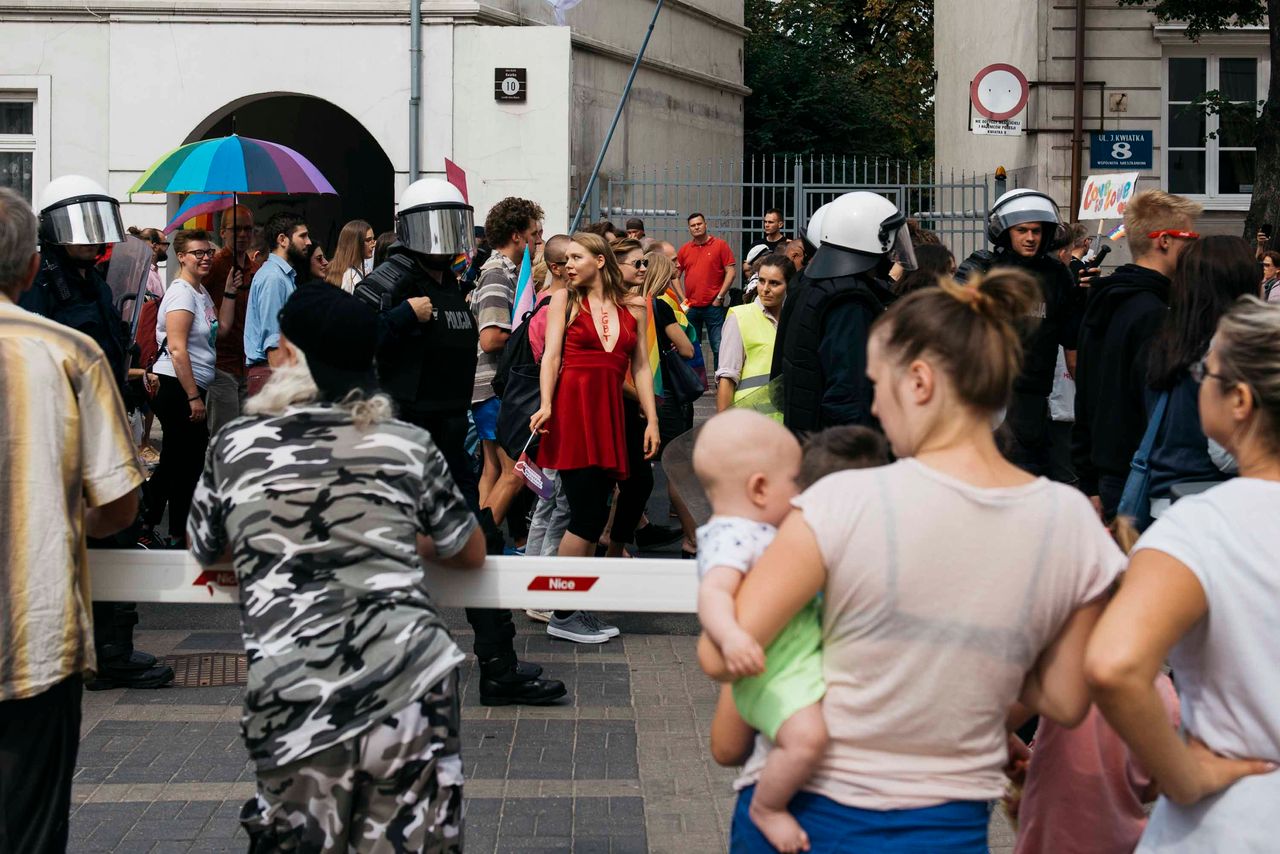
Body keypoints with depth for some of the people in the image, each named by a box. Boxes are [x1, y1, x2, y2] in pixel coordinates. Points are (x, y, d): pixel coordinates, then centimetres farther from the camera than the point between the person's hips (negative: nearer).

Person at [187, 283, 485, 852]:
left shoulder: (235, 444, 7)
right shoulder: (409, 445, 8)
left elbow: (205, 549, 24)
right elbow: (470, 553, 21)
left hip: (289, 693, 0)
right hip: (409, 674, 1)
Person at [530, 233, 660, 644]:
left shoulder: (632, 307, 13)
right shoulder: (564, 301, 6)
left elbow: (640, 367, 13)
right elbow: (551, 356, -2)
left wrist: (652, 420, 7)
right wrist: (546, 405, -16)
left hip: (610, 413, 4)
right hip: (571, 410, -4)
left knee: (595, 515, 3)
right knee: (587, 514, -8)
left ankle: (577, 607, 12)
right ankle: (563, 615, 0)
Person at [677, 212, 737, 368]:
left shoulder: (720, 245, 0)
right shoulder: (684, 250, 10)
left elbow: (731, 272, -4)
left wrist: (719, 297, -8)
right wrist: (683, 298, 5)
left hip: (714, 306, -4)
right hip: (691, 307, 4)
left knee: (718, 347, -4)